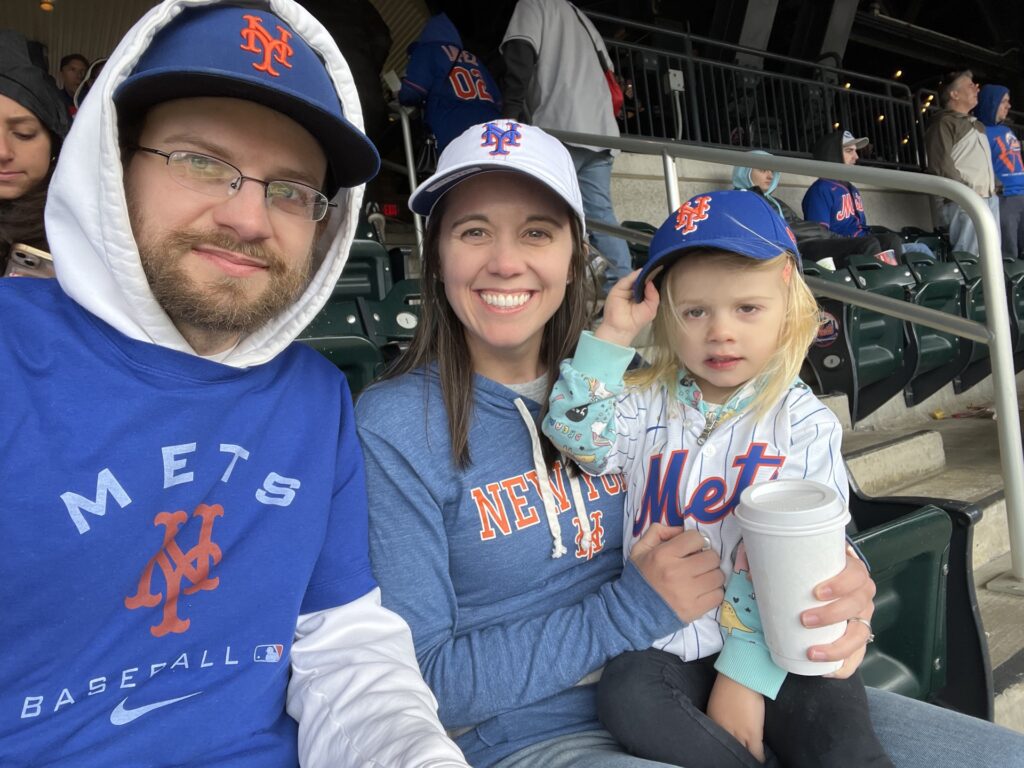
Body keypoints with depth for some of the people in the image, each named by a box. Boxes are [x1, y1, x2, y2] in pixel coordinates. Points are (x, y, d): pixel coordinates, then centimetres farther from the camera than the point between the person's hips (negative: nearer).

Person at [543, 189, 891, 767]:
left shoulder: (806, 425, -3)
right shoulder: (648, 405, 2)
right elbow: (575, 433, -16)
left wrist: (745, 675, -12)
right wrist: (613, 336, -17)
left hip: (779, 647, -1)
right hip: (668, 645, 2)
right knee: (627, 695, -26)